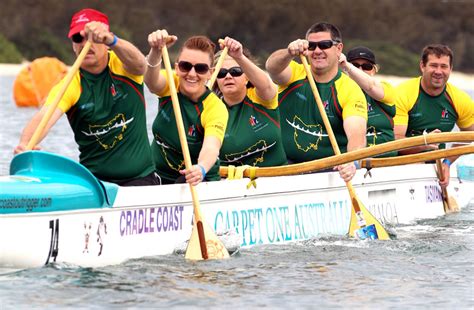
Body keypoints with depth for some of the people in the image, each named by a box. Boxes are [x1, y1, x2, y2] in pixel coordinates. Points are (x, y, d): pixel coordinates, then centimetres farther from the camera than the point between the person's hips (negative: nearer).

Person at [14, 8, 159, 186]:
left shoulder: (122, 66, -2)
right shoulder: (69, 86, -5)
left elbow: (139, 65, -27)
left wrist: (111, 40, -49)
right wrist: (25, 144, -45)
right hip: (92, 181, 1)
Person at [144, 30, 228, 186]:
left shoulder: (216, 108, -16)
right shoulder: (170, 86, -6)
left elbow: (211, 147, -33)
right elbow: (152, 80, -30)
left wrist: (201, 169, -57)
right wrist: (156, 51, -52)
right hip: (158, 176, 5)